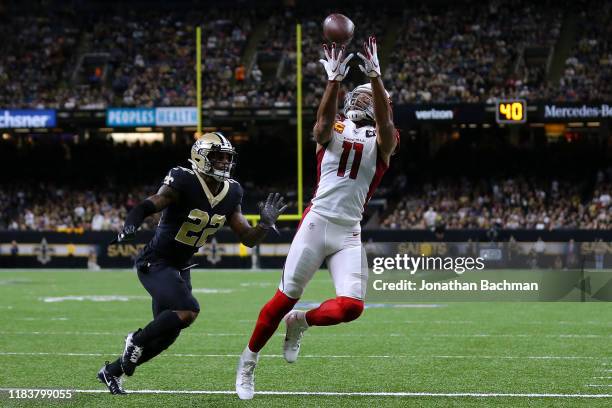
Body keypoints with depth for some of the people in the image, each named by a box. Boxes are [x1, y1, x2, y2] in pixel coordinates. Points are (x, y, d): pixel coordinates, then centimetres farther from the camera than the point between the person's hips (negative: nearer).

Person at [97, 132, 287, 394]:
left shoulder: (231, 194, 0)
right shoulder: (184, 183, -21)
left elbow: (249, 239, 4)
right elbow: (149, 206, -34)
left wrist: (266, 224, -16)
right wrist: (130, 226, -54)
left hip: (180, 268, 8)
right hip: (154, 263, -8)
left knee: (166, 335, 10)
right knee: (188, 311, -28)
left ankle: (112, 371, 29)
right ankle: (137, 340, -3)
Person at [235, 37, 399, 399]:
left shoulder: (382, 140, 9)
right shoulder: (332, 130, 9)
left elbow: (385, 118, -13)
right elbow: (324, 116, -16)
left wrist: (376, 76, -28)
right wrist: (335, 79, -33)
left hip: (349, 233, 2)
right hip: (317, 222, -2)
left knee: (352, 306, -12)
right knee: (287, 296, -2)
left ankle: (299, 322, 16)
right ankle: (249, 360, 14)